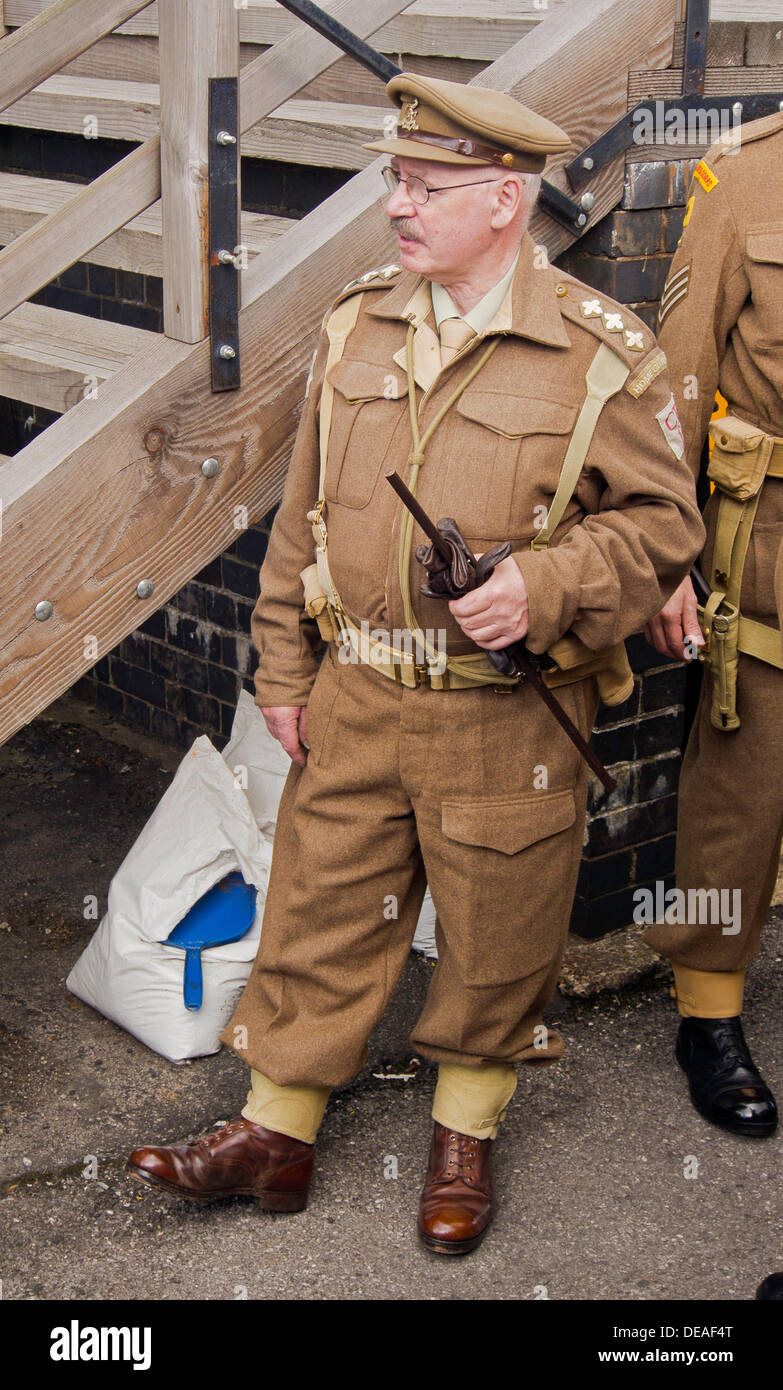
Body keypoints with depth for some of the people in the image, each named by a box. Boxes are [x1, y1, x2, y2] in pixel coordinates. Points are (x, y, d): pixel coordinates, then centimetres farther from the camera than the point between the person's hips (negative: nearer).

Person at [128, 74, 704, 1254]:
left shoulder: (602, 354, -10)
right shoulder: (356, 327, 4)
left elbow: (662, 523, -5)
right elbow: (303, 510, 10)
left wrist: (544, 586, -21)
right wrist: (283, 666, 9)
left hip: (508, 717, -3)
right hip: (354, 696, 4)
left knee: (494, 934, 12)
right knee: (318, 913, 12)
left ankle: (466, 1137, 35)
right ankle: (276, 1135, 28)